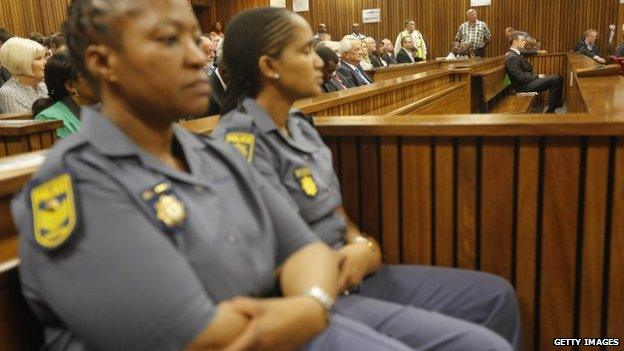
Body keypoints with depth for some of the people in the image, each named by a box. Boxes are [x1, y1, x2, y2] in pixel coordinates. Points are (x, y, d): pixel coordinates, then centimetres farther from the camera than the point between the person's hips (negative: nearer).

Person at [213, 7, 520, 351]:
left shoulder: (300, 127, 9)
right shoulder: (240, 139, -19)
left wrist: (360, 244, -8)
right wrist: (364, 252, -8)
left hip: (349, 276, 9)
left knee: (496, 296, 13)